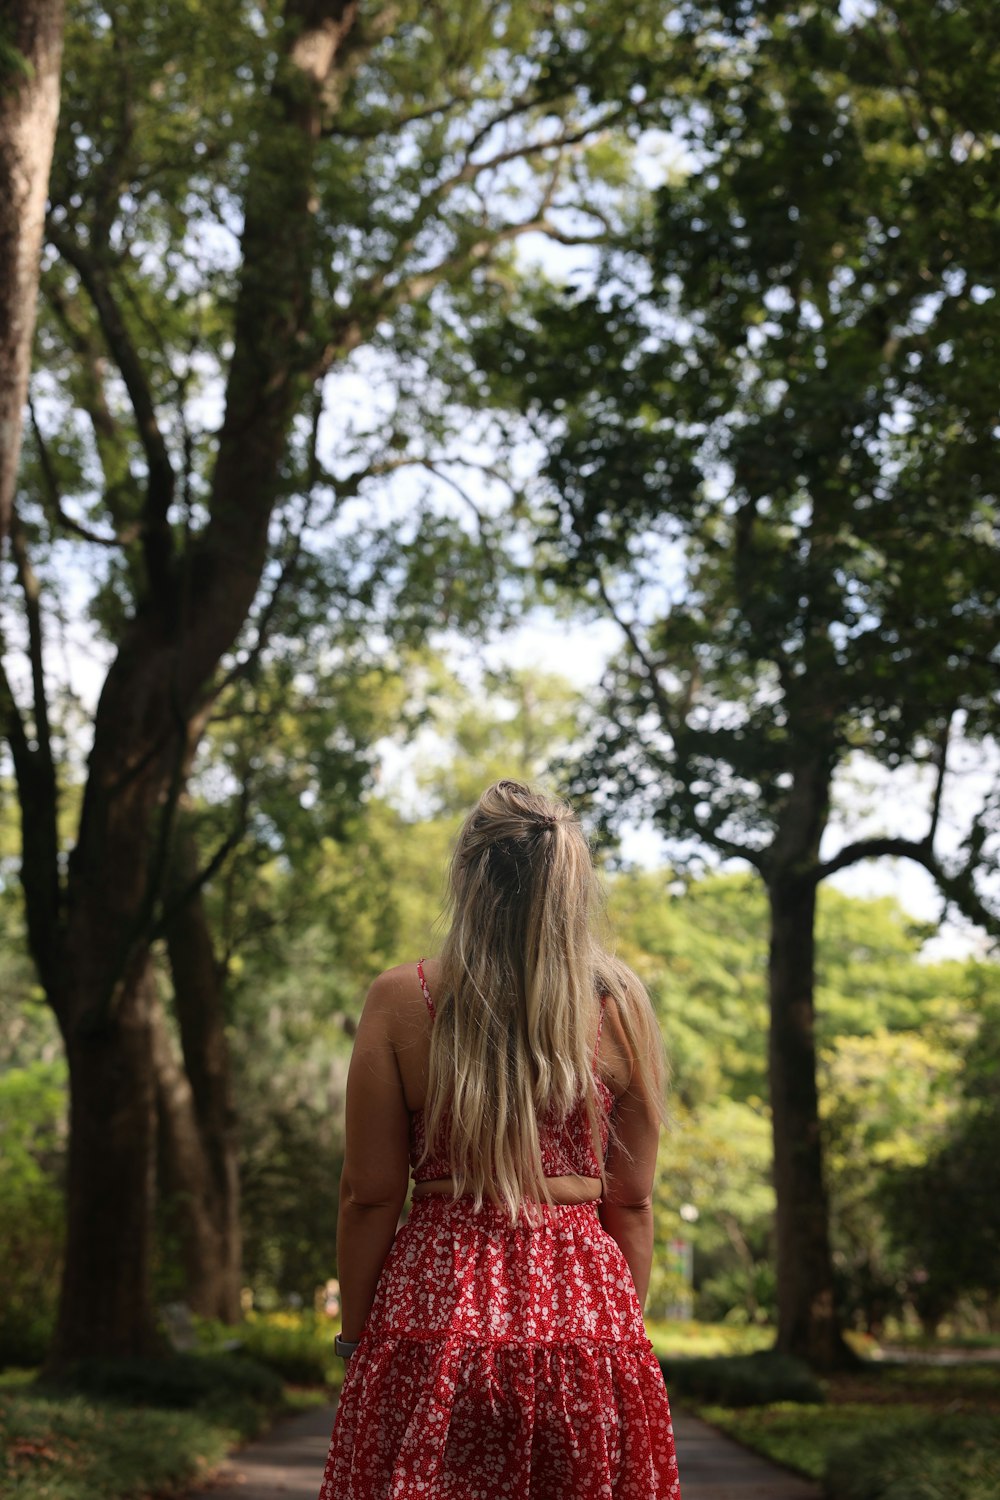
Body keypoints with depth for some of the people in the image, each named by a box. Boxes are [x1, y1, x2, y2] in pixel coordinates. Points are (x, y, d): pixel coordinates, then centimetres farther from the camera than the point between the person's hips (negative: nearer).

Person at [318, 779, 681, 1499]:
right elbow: (631, 1203, 5)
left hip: (437, 1309, -1)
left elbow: (369, 1196, -2)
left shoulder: (401, 1001, -4)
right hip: (587, 1311, 2)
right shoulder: (620, 1006, 0)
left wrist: (355, 1337, 8)